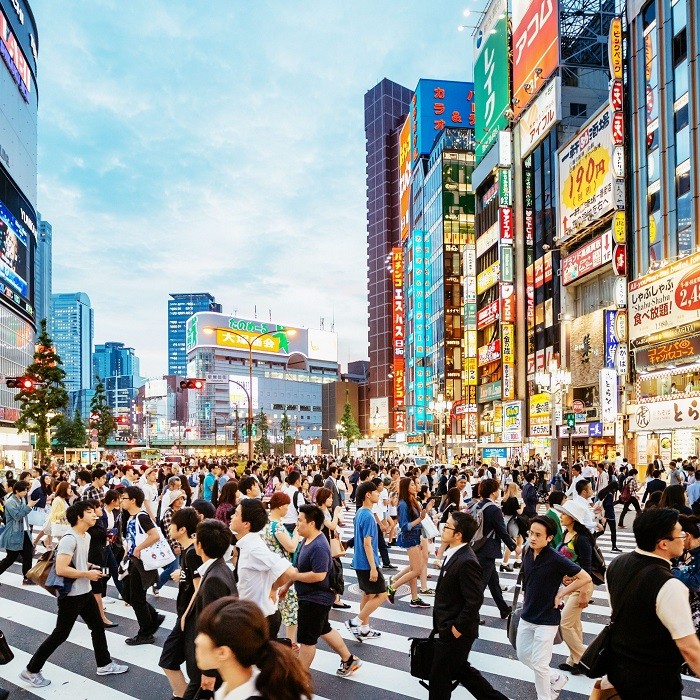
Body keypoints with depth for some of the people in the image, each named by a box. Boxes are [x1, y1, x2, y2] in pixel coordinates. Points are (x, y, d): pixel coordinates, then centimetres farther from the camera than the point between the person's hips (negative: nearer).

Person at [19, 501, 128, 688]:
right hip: (71, 595, -9)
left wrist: (92, 567, 4)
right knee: (60, 634, 2)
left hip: (85, 592, 9)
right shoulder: (69, 539, -24)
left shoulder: (87, 536, 6)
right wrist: (87, 574, -21)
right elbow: (61, 569, -30)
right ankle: (31, 671, 18)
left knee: (98, 626, 16)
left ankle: (105, 665, 30)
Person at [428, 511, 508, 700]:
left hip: (455, 631, -9)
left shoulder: (466, 562, -26)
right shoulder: (454, 553, 4)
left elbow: (474, 600, -27)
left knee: (439, 674, 7)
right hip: (448, 627, 9)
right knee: (460, 669, 21)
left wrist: (458, 628, -19)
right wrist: (442, 625, 15)